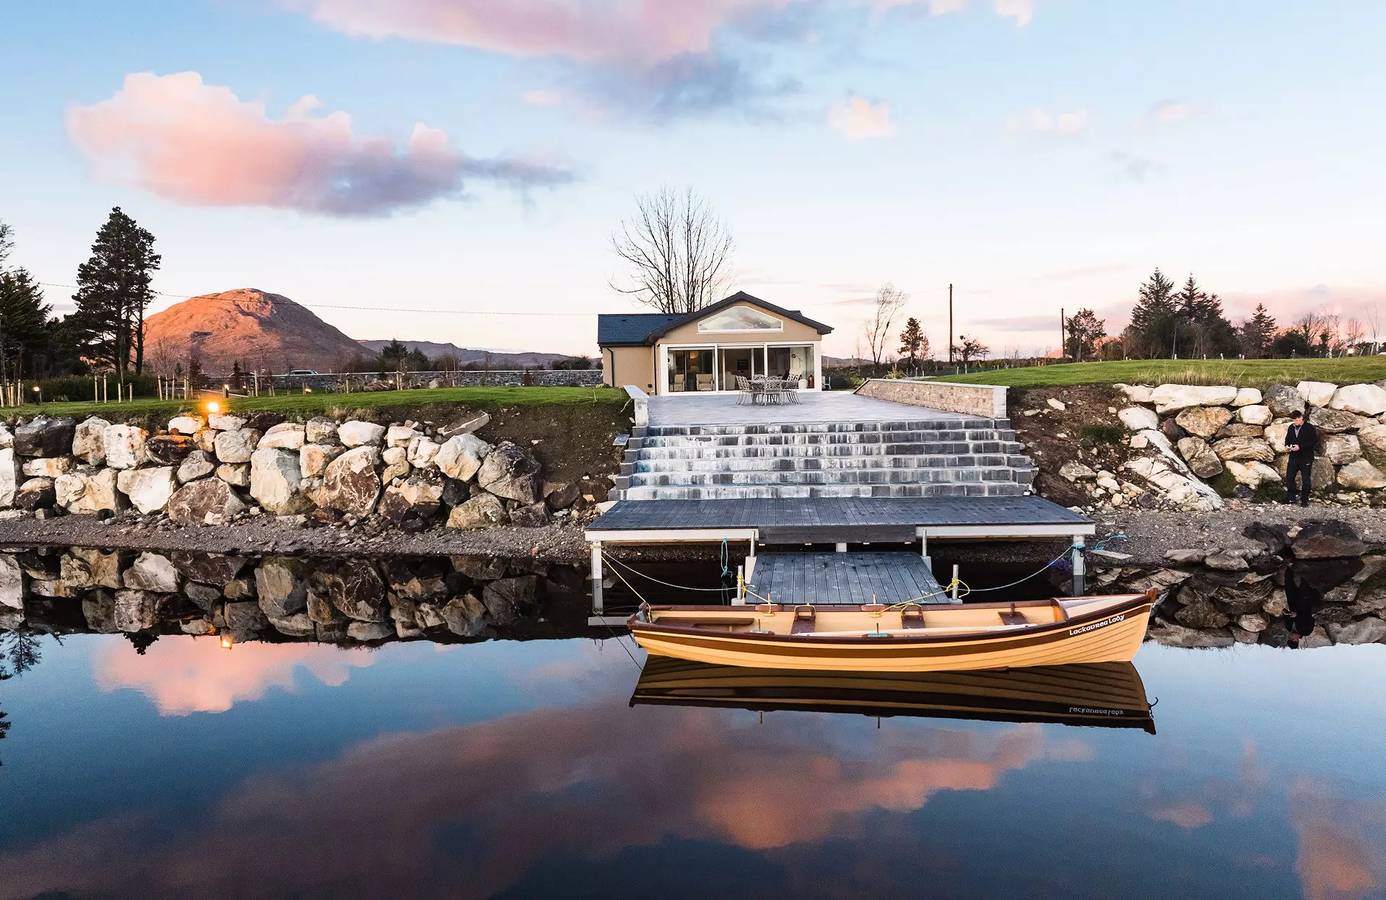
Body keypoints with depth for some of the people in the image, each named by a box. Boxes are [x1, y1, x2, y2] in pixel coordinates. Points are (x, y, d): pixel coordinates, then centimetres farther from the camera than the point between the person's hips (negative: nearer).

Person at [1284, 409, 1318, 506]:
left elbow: (1314, 442, -14)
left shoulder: (1309, 428, -9)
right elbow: (1287, 439, 20)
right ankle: (1290, 498, 18)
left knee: (1306, 480, 2)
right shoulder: (1291, 428, 7)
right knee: (1289, 478, 4)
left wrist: (1300, 446, -22)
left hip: (1306, 458, -5)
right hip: (1293, 457, 5)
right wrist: (1287, 445, -2)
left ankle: (1304, 500, 11)